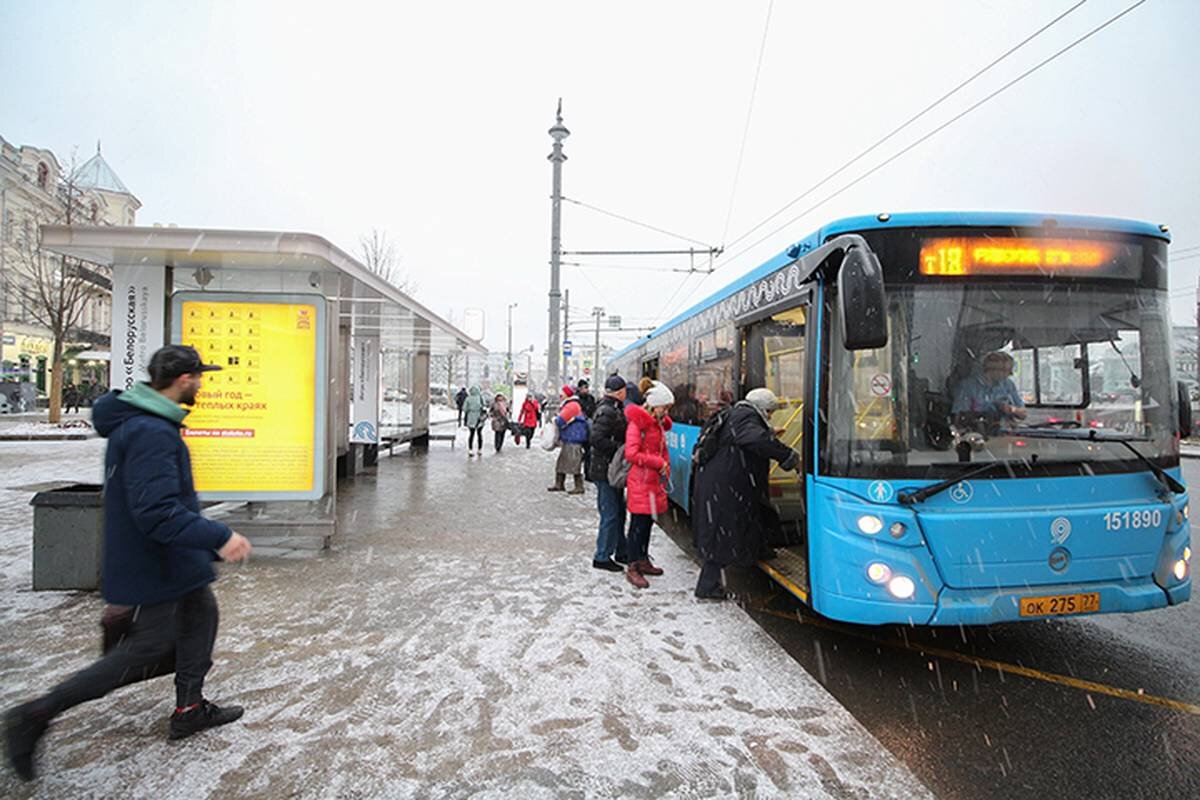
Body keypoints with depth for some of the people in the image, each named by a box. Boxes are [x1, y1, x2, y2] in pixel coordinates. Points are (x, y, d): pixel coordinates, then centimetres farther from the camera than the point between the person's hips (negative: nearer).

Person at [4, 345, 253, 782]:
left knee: (202, 613, 17)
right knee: (146, 650, 4)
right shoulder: (151, 433, -29)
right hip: (152, 566, -10)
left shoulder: (137, 419, 5)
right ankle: (36, 714, 15)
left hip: (169, 560, 10)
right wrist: (218, 537, -32)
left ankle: (190, 709, 30)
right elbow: (158, 513, -33)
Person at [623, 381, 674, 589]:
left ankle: (643, 560, 27)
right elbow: (631, 453, -20)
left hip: (654, 480, 9)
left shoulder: (658, 423, 16)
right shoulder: (637, 422, -13)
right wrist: (658, 463, -16)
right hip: (640, 480, -9)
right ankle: (632, 567, 4)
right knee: (639, 523, -4)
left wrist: (665, 467, 10)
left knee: (648, 521, 15)